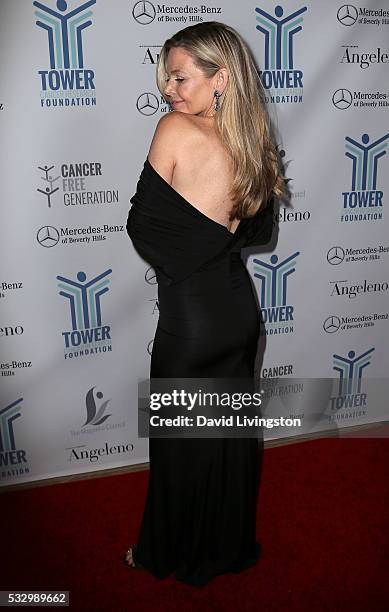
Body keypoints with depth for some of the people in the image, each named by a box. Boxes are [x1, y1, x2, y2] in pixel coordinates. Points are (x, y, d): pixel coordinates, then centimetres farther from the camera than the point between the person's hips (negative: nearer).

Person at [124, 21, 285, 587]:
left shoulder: (175, 131, -19)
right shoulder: (256, 146, 1)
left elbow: (140, 227, -11)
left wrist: (177, 247, 6)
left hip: (191, 321, -7)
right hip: (242, 310, 7)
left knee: (180, 444, 14)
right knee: (232, 434, 21)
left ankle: (171, 555, 39)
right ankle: (231, 546, 44)